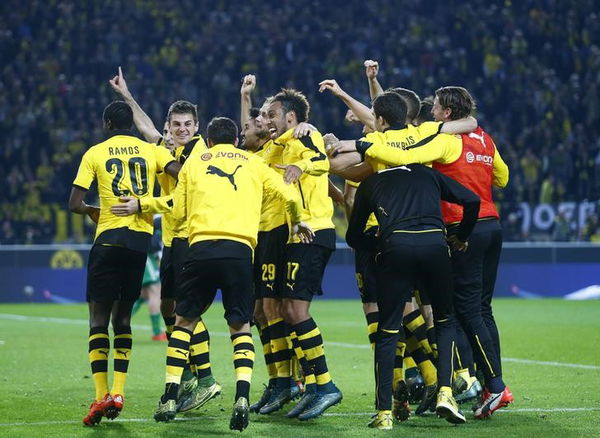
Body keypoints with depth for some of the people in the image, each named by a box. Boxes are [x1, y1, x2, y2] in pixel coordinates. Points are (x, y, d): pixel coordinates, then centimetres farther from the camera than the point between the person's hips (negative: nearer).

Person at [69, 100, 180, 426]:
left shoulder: (95, 154, 3)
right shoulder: (152, 151, 10)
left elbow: (74, 203, -1)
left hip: (109, 237, -3)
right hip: (142, 239, 3)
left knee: (98, 317, 1)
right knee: (123, 317, 13)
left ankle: (101, 395, -10)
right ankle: (118, 392, 1)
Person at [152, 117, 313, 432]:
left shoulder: (193, 163, 17)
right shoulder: (252, 163, 18)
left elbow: (178, 211, 15)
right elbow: (290, 196, 13)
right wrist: (298, 223, 33)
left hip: (201, 247, 0)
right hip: (239, 249, 0)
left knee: (184, 321, 14)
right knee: (241, 326, 10)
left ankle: (170, 397, 7)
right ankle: (242, 396, -12)